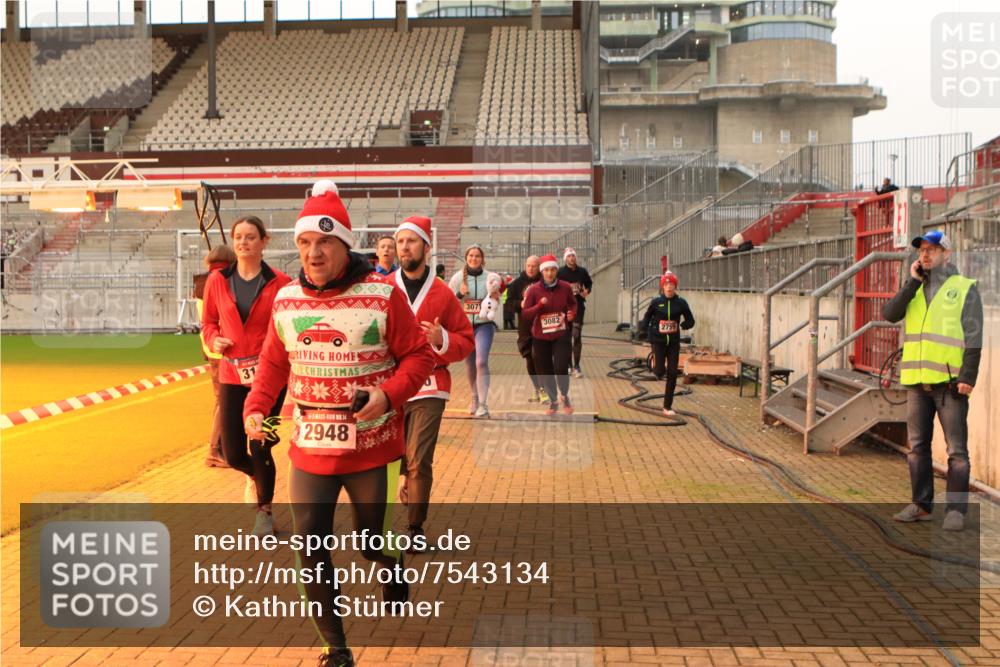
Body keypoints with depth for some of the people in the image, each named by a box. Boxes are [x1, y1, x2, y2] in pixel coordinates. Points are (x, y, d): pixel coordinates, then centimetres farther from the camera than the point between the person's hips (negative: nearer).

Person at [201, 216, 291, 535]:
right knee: (233, 453, 5)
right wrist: (214, 339, -6)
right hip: (232, 375, 3)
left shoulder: (280, 283, -4)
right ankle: (255, 476, 43)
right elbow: (208, 321, 14)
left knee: (261, 448, -1)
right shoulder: (218, 280, 3)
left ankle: (265, 511, 25)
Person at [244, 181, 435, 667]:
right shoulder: (285, 299, 2)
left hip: (371, 448, -3)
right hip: (309, 448, 3)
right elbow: (273, 363, 14)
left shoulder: (383, 295, -11)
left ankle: (393, 566, 52)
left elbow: (418, 356, -6)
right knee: (310, 550, 1)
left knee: (370, 542, 13)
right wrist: (255, 408, 0)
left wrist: (388, 394, -22)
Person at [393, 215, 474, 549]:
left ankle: (415, 528, 6)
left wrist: (442, 339, -12)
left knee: (419, 461, -5)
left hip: (428, 389, -1)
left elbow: (466, 340, 7)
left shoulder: (443, 294, 3)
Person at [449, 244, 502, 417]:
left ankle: (483, 404, -17)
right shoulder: (458, 277, 0)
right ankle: (475, 399, 33)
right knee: (469, 364, 13)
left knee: (481, 362, -17)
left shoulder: (489, 277, 0)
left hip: (484, 325, -2)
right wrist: (460, 294, -14)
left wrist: (494, 296, -12)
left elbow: (496, 302, 10)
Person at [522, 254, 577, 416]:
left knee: (561, 368, -14)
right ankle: (553, 401, 30)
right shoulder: (534, 290, -7)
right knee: (545, 371, 7)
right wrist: (540, 305, -24)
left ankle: (565, 397, 15)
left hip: (561, 335, -1)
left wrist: (572, 313, -8)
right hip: (540, 337, 1)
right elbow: (525, 313, -8)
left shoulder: (565, 287, -3)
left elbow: (574, 304, 13)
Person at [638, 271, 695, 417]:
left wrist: (682, 325, -8)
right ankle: (654, 362, 31)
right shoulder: (656, 302, -5)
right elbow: (646, 319, 1)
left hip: (673, 342, 2)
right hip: (658, 341, -2)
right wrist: (644, 326, -15)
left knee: (672, 374, 0)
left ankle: (667, 407, 11)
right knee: (660, 372, -9)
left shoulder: (681, 303, -3)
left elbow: (690, 321, 7)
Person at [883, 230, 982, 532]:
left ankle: (956, 510, 4)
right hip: (917, 382, 5)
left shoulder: (964, 288, 0)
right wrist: (913, 281, -6)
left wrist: (967, 376, -14)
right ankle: (921, 505, 18)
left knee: (956, 449, -1)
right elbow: (889, 314, -2)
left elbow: (974, 336, -5)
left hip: (949, 382, -5)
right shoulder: (913, 289, 14)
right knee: (918, 447, 9)